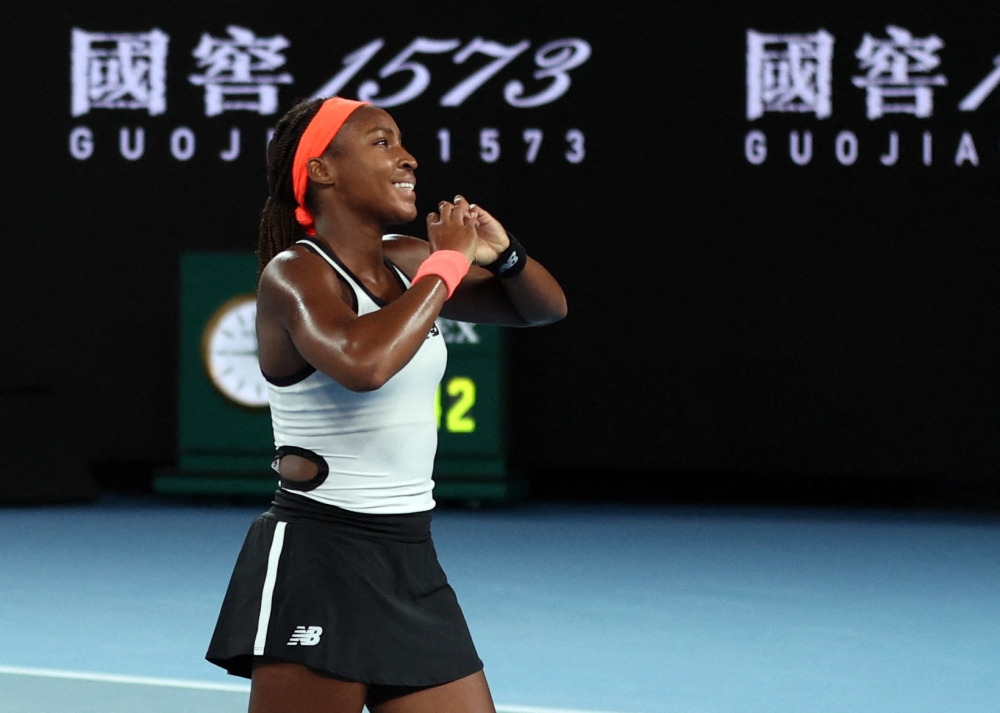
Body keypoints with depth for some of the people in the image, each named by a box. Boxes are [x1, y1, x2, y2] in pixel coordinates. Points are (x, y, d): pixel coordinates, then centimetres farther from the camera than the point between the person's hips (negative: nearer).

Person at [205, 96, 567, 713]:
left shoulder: (408, 263, 10)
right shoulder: (295, 273, -11)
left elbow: (545, 308, 19)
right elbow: (362, 361, -33)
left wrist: (503, 254, -3)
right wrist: (448, 264, -20)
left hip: (411, 567, 8)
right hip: (318, 563, -7)